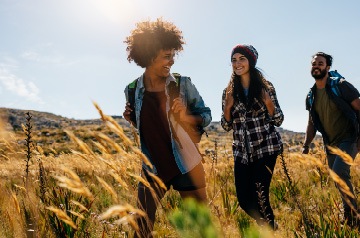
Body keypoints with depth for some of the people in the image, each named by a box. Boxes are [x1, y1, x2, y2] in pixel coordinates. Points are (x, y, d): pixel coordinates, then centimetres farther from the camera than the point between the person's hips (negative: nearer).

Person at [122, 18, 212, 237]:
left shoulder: (183, 84, -10)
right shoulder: (133, 90, -4)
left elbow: (207, 115, 0)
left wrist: (186, 117, -20)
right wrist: (131, 119, -9)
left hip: (187, 166, -1)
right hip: (153, 168, 2)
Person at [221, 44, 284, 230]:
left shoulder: (265, 87, -1)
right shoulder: (229, 91, 5)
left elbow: (278, 121, 0)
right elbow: (227, 126, 6)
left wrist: (268, 102, -17)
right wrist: (228, 106, -12)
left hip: (265, 148, -3)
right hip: (242, 151, 3)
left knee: (259, 195, -9)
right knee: (244, 199, 4)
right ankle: (269, 224, 34)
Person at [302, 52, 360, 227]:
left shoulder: (341, 86, -9)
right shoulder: (311, 96, 8)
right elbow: (312, 123, 15)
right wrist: (306, 145, 6)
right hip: (330, 144, 6)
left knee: (338, 172, -25)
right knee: (340, 180, 11)